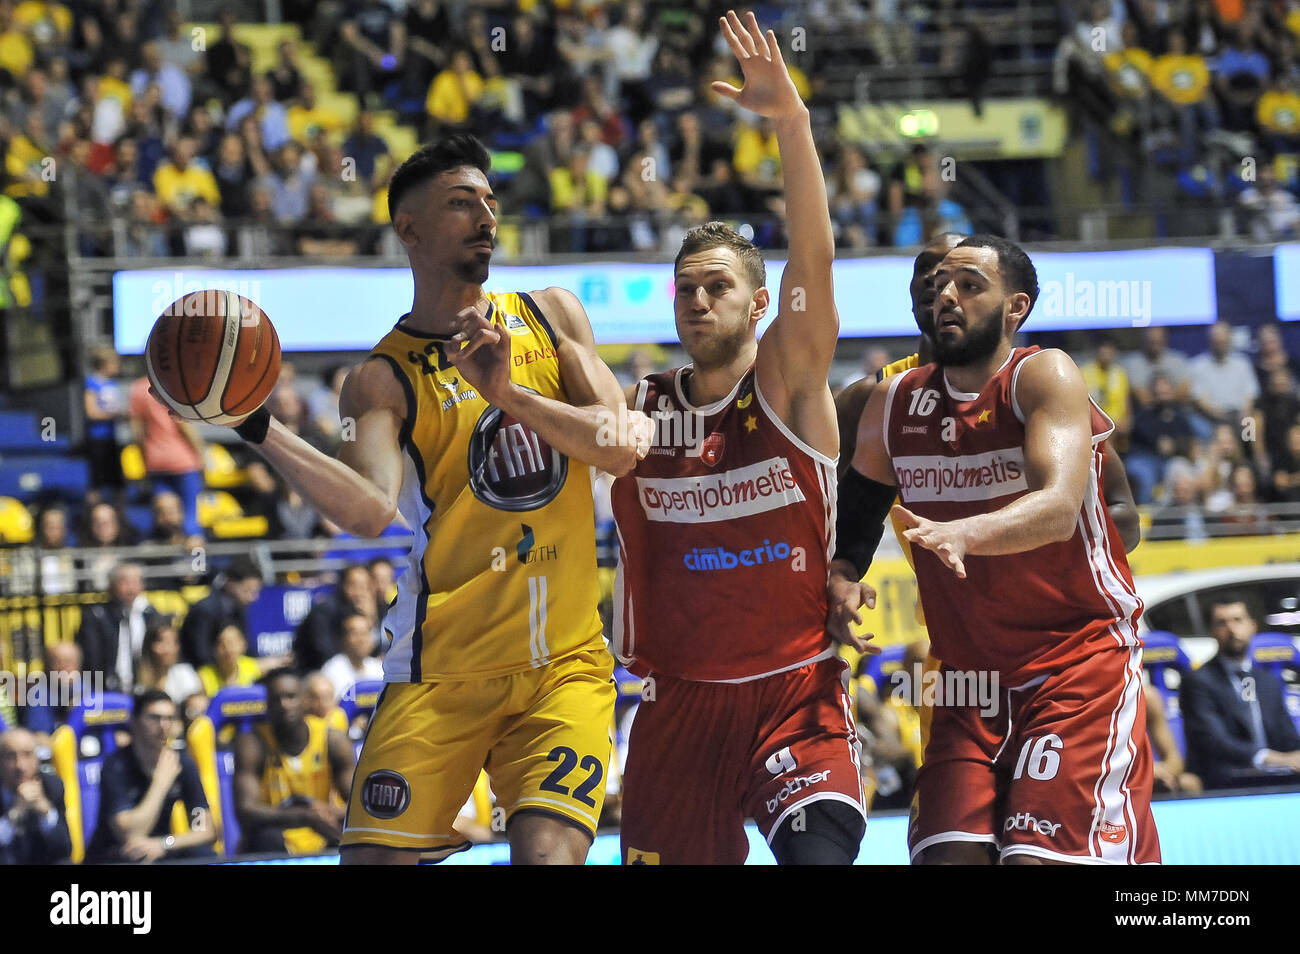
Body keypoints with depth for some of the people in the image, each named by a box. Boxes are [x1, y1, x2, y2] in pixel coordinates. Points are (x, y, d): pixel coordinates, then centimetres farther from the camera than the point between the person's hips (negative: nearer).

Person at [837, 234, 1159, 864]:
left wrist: (959, 534, -46)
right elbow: (853, 522, 21)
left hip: (1078, 663, -5)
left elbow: (1058, 508, -27)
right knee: (944, 857, -8)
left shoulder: (1043, 377, -11)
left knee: (1041, 858, -19)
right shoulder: (894, 405, 7)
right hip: (970, 680, 5)